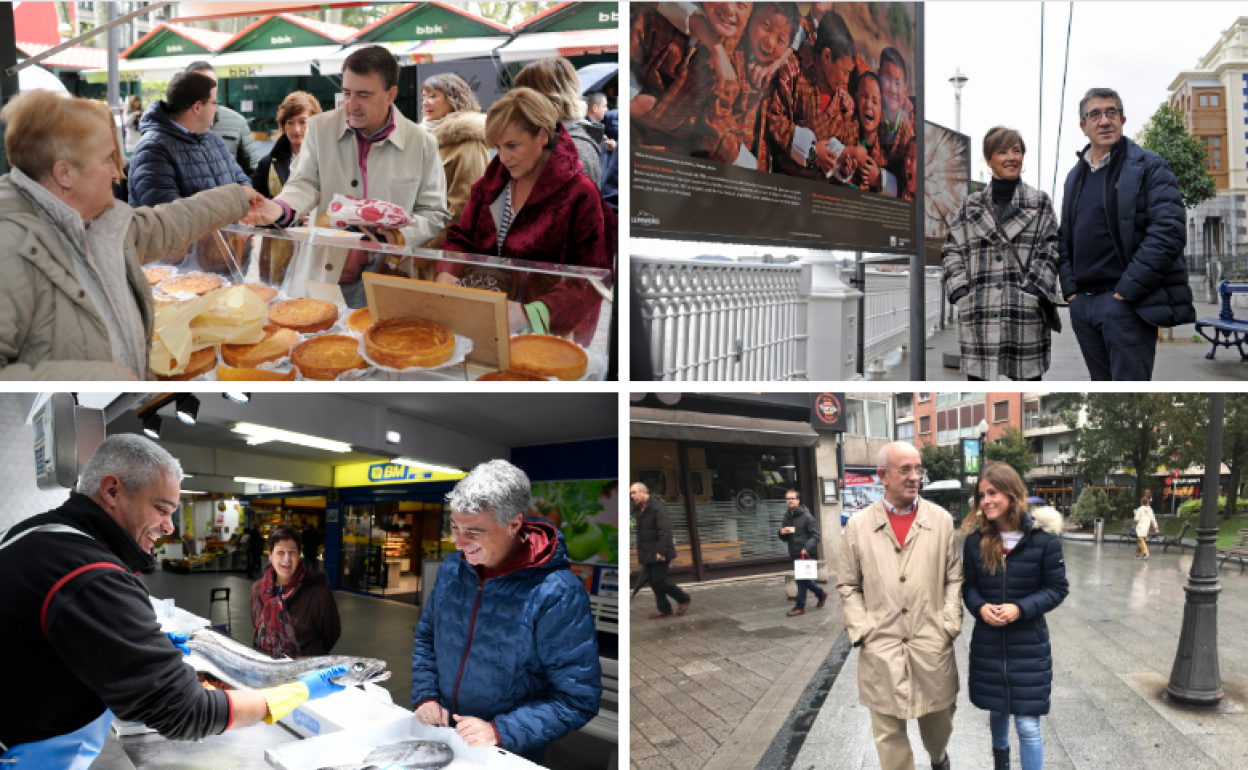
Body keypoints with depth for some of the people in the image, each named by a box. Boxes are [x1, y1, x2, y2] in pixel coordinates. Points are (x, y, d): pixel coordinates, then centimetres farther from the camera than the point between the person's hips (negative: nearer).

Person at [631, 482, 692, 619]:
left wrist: (661, 551, -27)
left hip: (659, 554, -9)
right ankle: (664, 609, 19)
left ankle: (684, 599, 10)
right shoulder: (638, 509, 12)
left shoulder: (658, 507, -16)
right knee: (654, 582, 10)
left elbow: (665, 531, -23)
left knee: (659, 580, -8)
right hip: (647, 555, 9)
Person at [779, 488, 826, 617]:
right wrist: (782, 532, -5)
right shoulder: (787, 517, 12)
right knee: (804, 579, 15)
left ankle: (800, 606, 5)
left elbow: (815, 535, -12)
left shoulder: (806, 516, -10)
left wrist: (807, 548, -26)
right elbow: (784, 538, 19)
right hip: (795, 554, 7)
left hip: (806, 554, -7)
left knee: (801, 579, -5)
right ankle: (821, 594, 36)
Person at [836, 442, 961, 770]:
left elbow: (954, 578, 7)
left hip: (932, 646, 1)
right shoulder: (858, 525, 0)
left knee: (938, 721, 16)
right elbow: (848, 586, 5)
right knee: (889, 733, 6)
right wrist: (862, 630, -4)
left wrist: (949, 625, -3)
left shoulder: (941, 520, 3)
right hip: (880, 649, -1)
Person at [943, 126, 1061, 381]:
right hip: (978, 312, 1)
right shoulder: (971, 207, 13)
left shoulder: (1040, 203, 9)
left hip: (1026, 312, -1)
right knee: (977, 376, 3)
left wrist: (1033, 291, -10)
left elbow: (1050, 250, 2)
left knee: (1028, 378, 4)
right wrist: (960, 293, -3)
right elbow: (951, 250, 10)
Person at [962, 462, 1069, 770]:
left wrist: (1020, 609, -20)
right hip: (987, 641, 3)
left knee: (1028, 725, -2)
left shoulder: (1044, 538, -12)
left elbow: (1057, 588, -6)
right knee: (997, 710, 21)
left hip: (1028, 643, -3)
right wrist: (980, 607, -15)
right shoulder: (976, 540, -3)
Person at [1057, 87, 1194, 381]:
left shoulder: (1148, 166, -2)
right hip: (1081, 302, 6)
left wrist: (1127, 290, -16)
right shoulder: (1076, 175, 17)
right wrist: (1069, 288, 4)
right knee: (1102, 384, 11)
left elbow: (1169, 231, -13)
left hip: (1126, 302, -6)